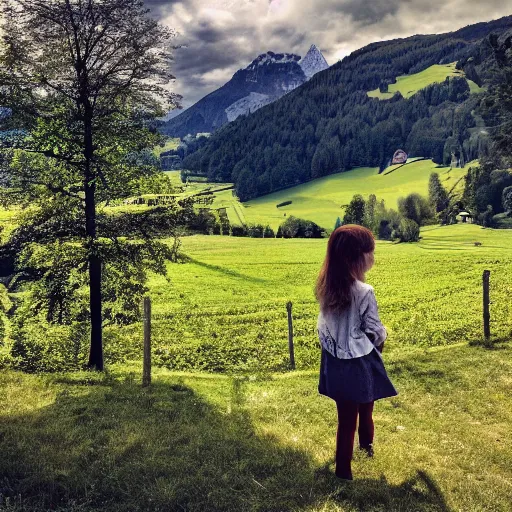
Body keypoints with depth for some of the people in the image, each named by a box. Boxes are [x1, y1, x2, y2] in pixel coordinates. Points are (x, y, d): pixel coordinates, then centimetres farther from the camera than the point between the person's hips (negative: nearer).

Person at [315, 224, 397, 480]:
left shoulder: (326, 288, -6)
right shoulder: (364, 292, -24)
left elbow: (323, 325, 2)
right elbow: (374, 331, -13)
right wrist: (381, 341, 9)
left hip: (335, 361, 4)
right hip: (359, 362, -4)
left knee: (345, 417, 16)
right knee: (365, 413, 23)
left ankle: (343, 469, 29)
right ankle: (367, 445, 48)